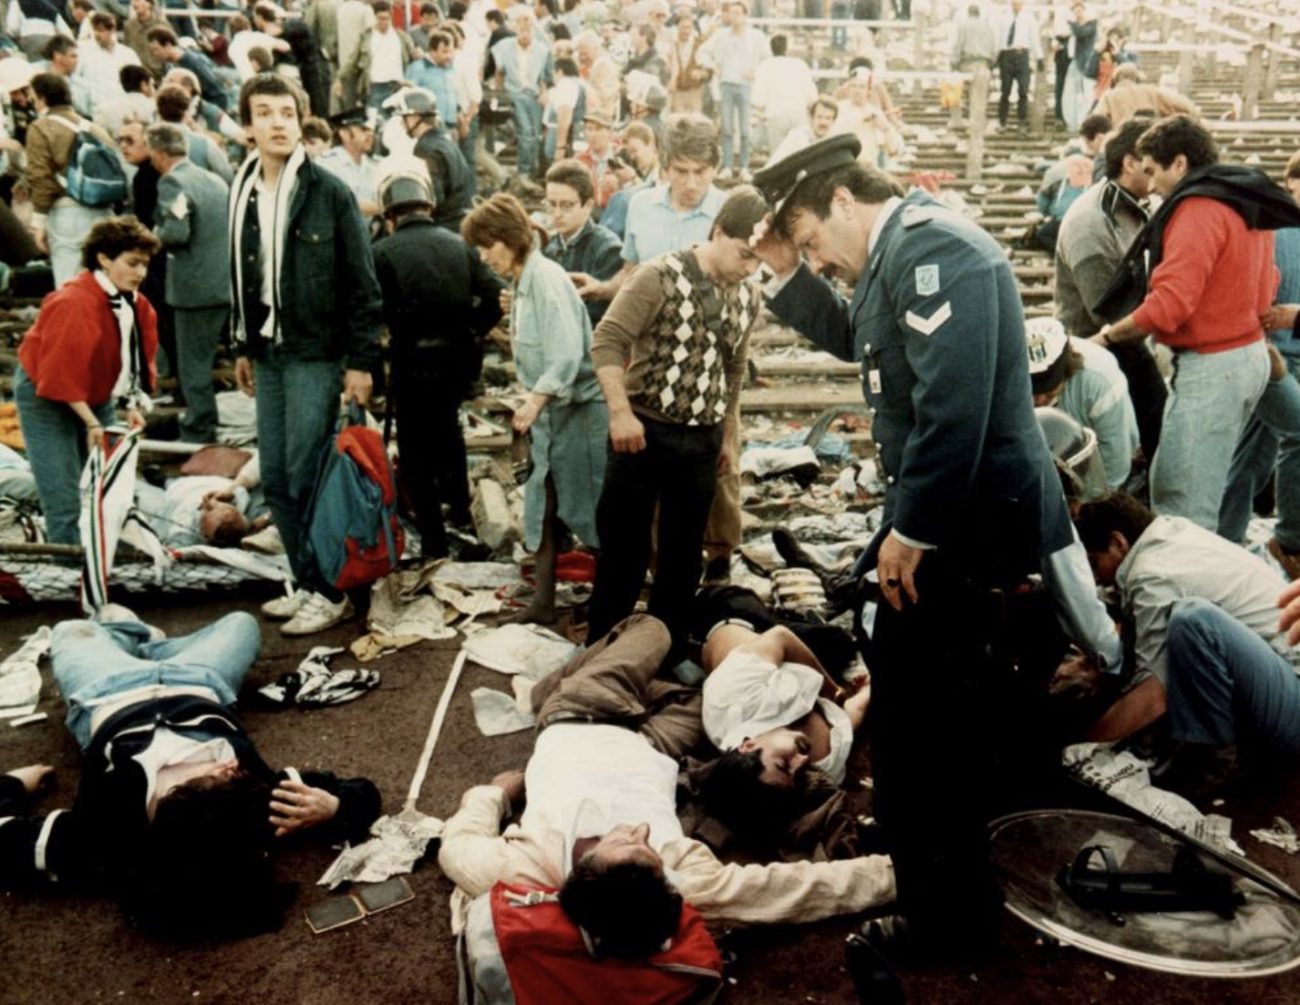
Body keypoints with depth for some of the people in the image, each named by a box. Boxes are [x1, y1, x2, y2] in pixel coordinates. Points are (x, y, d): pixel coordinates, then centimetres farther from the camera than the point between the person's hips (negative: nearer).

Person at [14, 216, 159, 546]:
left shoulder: (137, 305, -4)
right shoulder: (74, 303, -29)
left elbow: (139, 359, 1)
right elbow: (61, 374, -29)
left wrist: (133, 405, -13)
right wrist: (91, 423, -28)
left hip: (96, 396, 7)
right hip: (45, 395, -7)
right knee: (64, 496, -8)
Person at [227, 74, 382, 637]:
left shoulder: (329, 192, -8)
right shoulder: (243, 193, 9)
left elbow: (361, 282, -9)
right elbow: (240, 275, 17)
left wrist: (361, 360, -12)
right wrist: (243, 347, 17)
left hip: (317, 354, -6)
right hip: (268, 354, 6)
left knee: (307, 476, -6)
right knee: (276, 479, 8)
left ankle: (330, 592, 6)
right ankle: (306, 583, 21)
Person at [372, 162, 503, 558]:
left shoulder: (384, 253, -9)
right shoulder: (459, 244, 2)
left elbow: (376, 315, -14)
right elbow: (494, 297, -2)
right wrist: (471, 333, 9)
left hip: (412, 362, -5)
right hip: (458, 358, 5)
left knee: (415, 453, 8)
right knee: (446, 427, 30)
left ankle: (433, 541, 8)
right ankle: (459, 507, 39)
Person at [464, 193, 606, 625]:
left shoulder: (546, 279, -17)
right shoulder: (520, 282, 10)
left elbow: (568, 354, -25)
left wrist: (534, 402, -27)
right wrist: (533, 404, 10)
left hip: (579, 408, -9)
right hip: (550, 410, 9)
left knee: (588, 507, 2)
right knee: (545, 505, 9)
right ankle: (543, 601, 16)